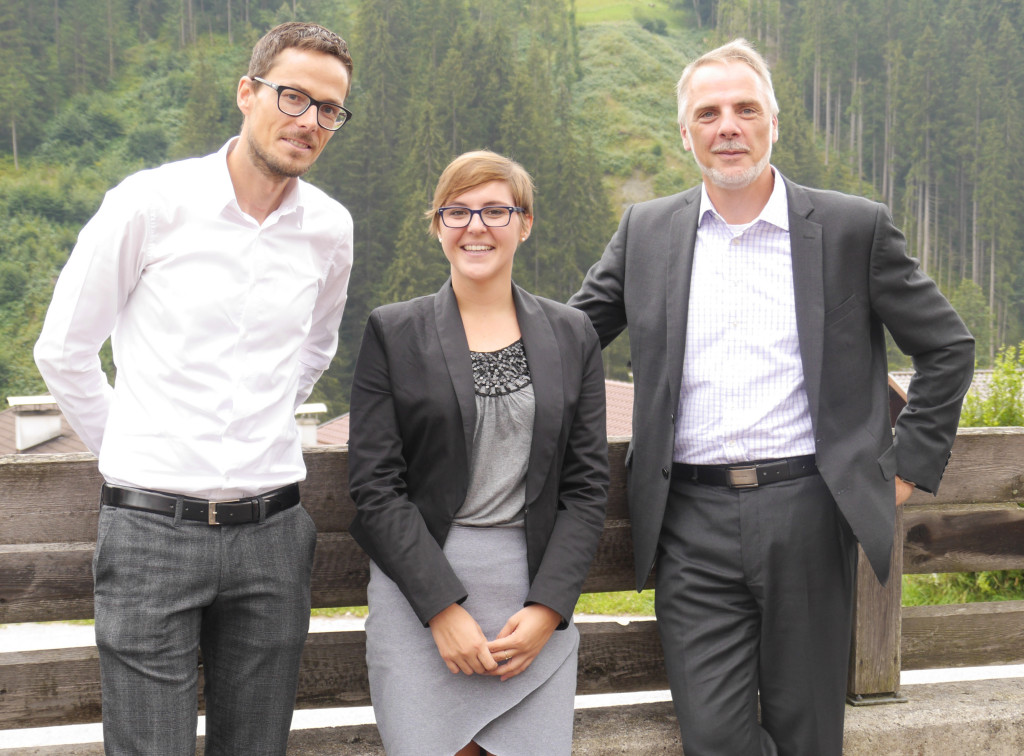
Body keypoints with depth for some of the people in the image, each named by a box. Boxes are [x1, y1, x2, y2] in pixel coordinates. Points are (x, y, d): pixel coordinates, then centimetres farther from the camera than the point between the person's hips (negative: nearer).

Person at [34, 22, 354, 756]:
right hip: (154, 526, -4)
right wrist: (127, 447, 8)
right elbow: (64, 352, 2)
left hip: (272, 529, 4)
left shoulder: (329, 228, 5)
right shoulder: (149, 204, -6)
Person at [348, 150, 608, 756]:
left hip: (538, 597, 2)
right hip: (419, 589, -1)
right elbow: (375, 488, -2)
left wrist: (548, 608, -5)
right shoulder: (392, 333, 3)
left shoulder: (572, 335, 9)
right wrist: (442, 608, -10)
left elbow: (588, 488, 6)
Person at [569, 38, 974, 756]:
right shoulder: (645, 231, 8)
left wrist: (910, 466, 5)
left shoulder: (855, 227, 2)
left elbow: (948, 348, 9)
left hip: (807, 513, -1)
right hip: (693, 523, 1)